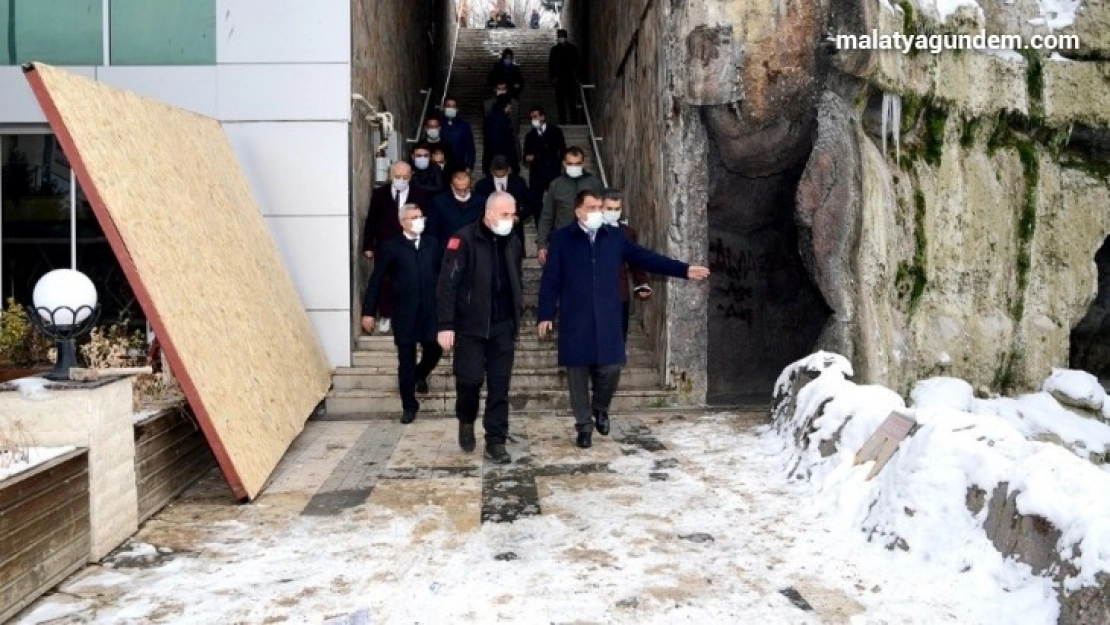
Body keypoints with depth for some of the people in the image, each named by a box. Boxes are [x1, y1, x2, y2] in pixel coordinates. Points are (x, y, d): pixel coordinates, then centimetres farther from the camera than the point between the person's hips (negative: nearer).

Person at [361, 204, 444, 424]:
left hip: (431, 311, 2)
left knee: (434, 351, 5)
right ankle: (409, 405, 18)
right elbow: (376, 280, -2)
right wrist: (368, 311, -5)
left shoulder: (433, 244, 8)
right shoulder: (391, 246, -1)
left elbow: (444, 274, 7)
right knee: (406, 362, 4)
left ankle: (420, 375, 39)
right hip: (405, 313, -2)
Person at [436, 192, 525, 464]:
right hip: (470, 325, -4)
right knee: (470, 379, -2)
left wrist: (517, 319, 12)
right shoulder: (464, 239, -10)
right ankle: (466, 421, 28)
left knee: (499, 386, 3)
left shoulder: (513, 242, 7)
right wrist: (446, 325, -17)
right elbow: (447, 284, -12)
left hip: (503, 326, 4)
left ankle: (495, 442, 11)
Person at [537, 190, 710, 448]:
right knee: (578, 373, 4)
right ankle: (584, 425, 20)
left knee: (610, 368, 0)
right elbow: (550, 280, -1)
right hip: (574, 321, -2)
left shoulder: (615, 237, 8)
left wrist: (684, 270, 1)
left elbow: (645, 257, 7)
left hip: (607, 320, 2)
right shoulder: (561, 238, 0)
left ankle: (600, 409, 30)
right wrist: (545, 315, -6)